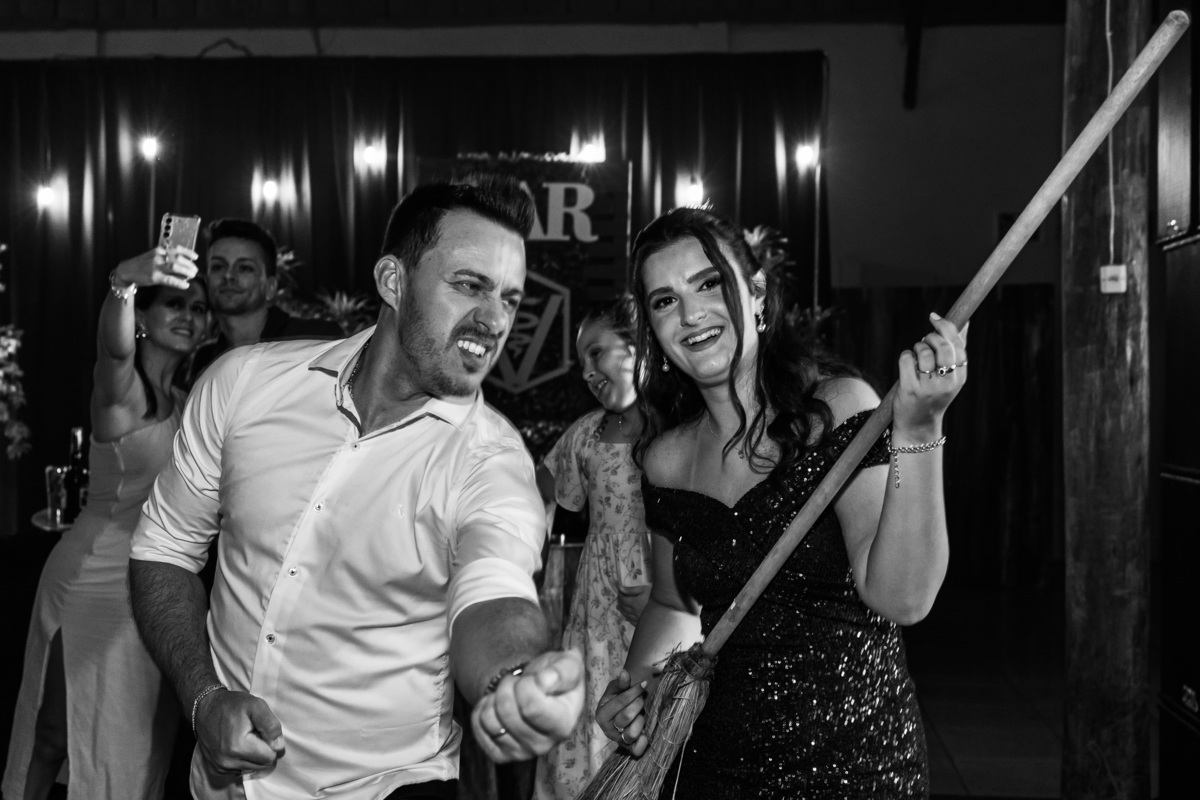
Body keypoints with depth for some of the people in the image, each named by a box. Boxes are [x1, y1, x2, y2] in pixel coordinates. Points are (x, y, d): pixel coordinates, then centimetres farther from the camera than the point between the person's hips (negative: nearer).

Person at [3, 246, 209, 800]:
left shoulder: (182, 403, 11)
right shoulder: (123, 386, -13)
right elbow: (114, 347, -37)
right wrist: (125, 281, -57)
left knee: (139, 744, 17)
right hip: (95, 583, -7)